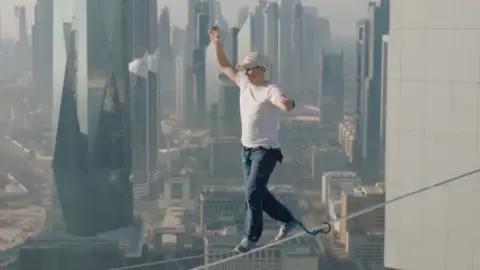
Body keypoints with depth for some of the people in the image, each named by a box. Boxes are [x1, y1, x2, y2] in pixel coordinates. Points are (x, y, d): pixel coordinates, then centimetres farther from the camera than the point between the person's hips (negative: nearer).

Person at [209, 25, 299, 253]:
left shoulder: (270, 90, -20)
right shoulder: (244, 82, 3)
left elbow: (285, 104, -42)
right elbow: (224, 65, 14)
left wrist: (287, 104, -66)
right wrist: (217, 43, 3)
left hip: (265, 150, -8)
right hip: (246, 148, 8)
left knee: (253, 193, -10)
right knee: (258, 193, 16)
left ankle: (252, 236, 5)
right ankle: (288, 220, 33)